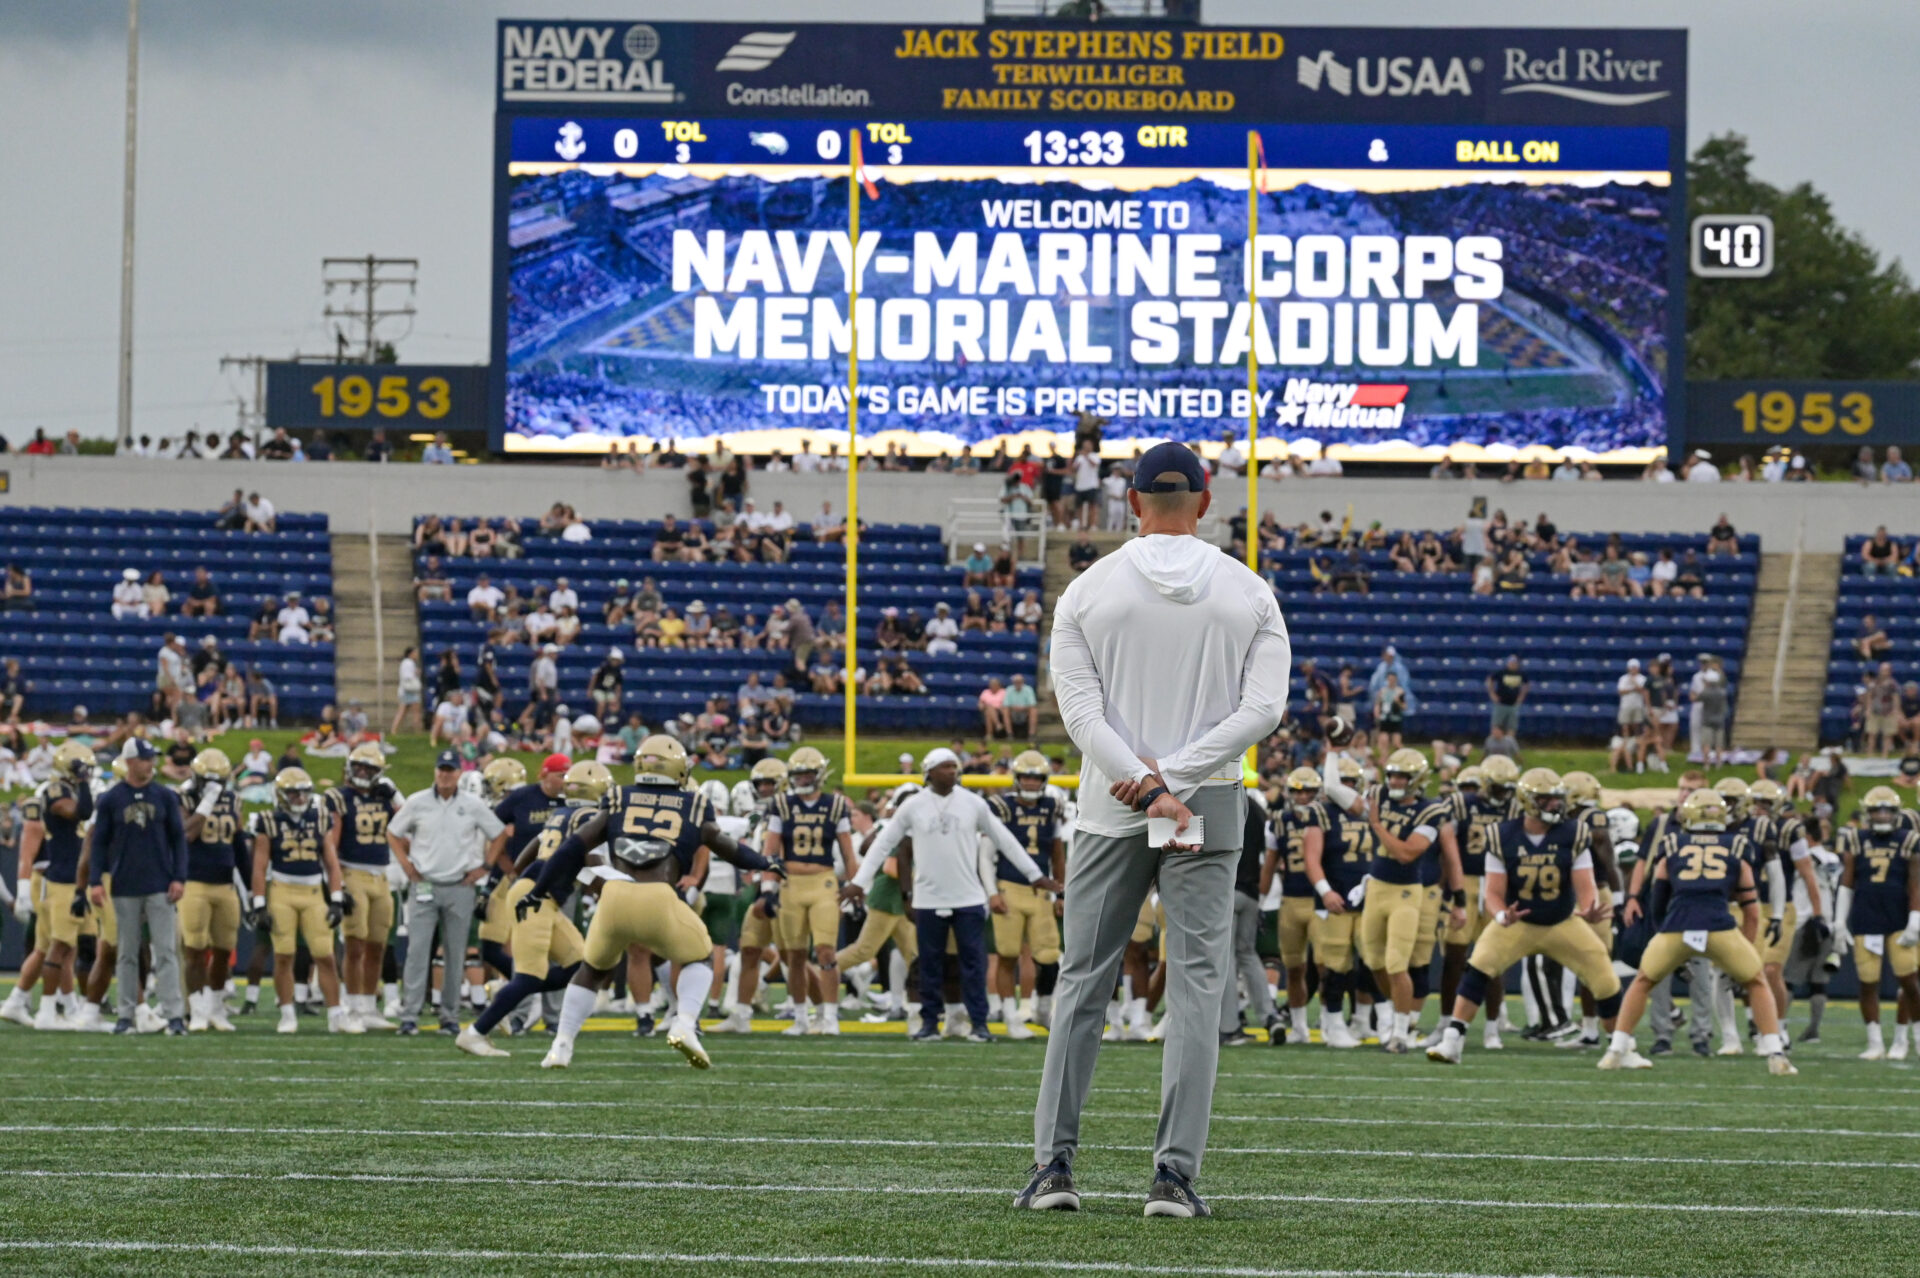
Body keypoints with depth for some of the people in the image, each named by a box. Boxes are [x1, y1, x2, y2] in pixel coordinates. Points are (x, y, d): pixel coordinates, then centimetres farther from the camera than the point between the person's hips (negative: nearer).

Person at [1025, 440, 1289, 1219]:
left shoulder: (1087, 591, 1)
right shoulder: (1249, 593, 3)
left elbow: (1081, 710, -9)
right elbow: (1264, 707, -8)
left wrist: (1148, 790, -15)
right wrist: (1171, 778, -13)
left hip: (1109, 813, 0)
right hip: (1213, 808, 0)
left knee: (1082, 981, 8)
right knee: (1196, 986, 0)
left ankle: (1053, 1163, 3)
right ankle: (1176, 1174, -8)